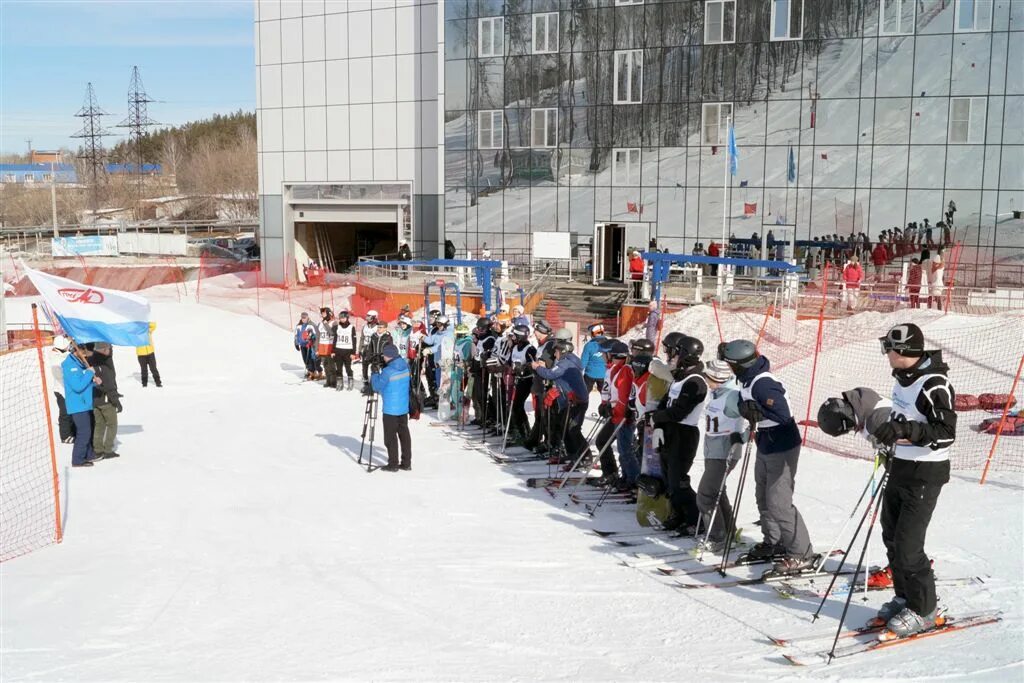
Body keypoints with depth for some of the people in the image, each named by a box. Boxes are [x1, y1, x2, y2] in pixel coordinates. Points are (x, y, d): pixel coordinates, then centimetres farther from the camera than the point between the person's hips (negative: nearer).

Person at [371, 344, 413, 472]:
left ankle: (393, 464, 5)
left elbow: (377, 387, -12)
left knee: (390, 437, 2)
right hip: (404, 407, 7)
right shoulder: (405, 366, 2)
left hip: (390, 409, -7)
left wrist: (375, 372, 1)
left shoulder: (387, 371, -21)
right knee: (404, 434, 12)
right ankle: (406, 463, 15)